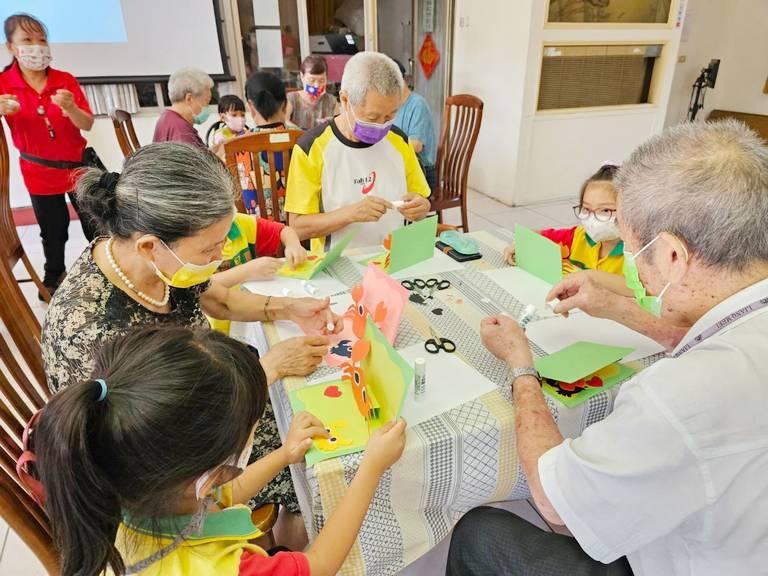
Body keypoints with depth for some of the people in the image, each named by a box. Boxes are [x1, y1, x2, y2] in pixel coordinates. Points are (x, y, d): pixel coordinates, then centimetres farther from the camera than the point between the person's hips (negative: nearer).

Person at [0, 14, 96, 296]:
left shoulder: (65, 80, -5)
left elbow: (87, 125, -10)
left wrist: (70, 108, -31)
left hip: (78, 165, 0)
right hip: (39, 172, 0)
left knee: (95, 225, 7)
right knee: (53, 232, 14)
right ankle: (54, 275, 37)